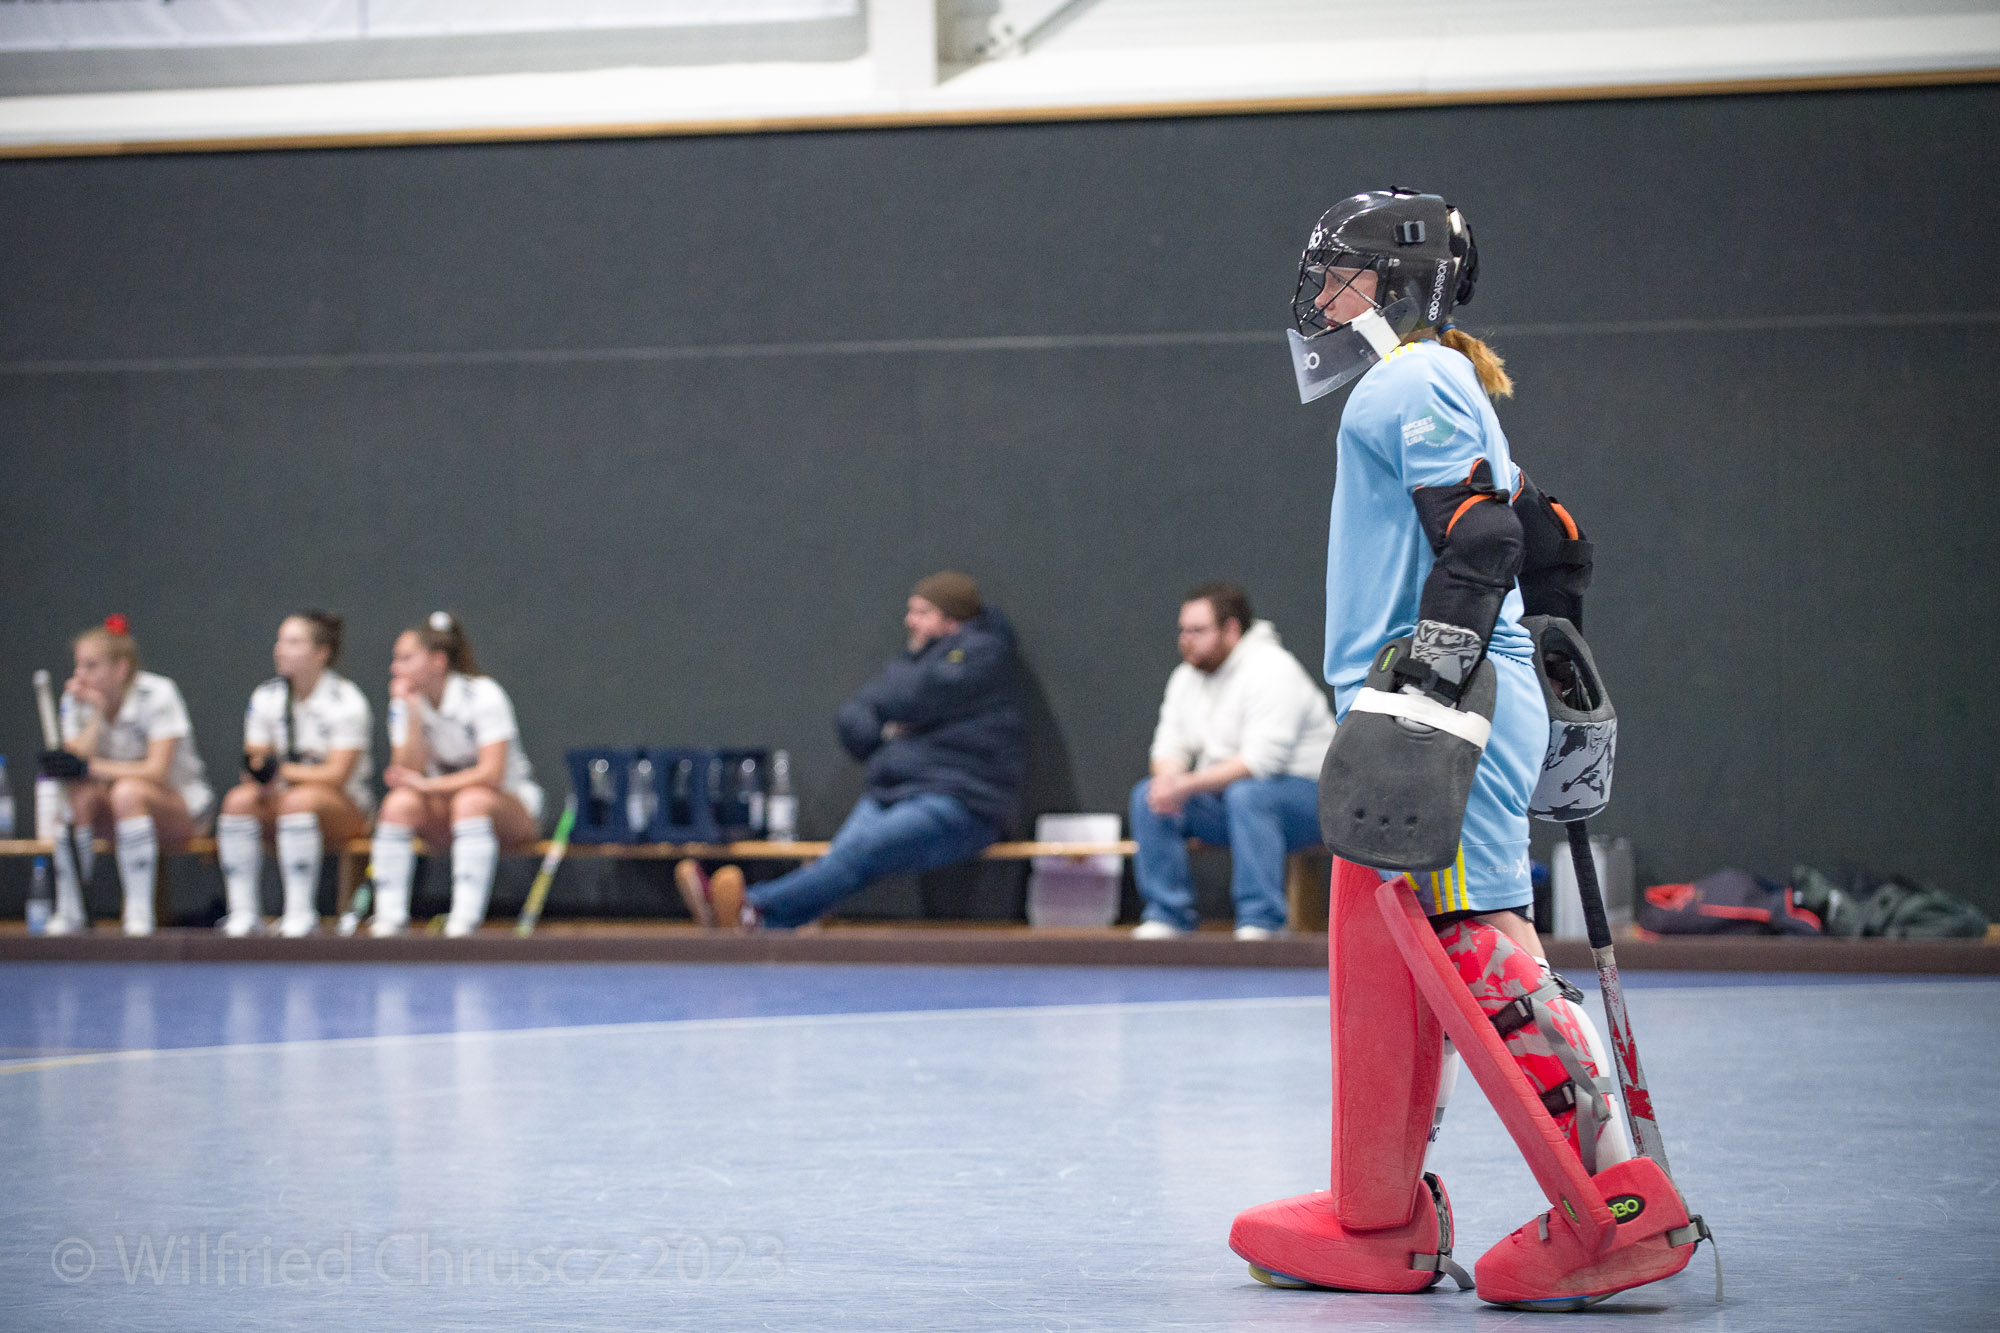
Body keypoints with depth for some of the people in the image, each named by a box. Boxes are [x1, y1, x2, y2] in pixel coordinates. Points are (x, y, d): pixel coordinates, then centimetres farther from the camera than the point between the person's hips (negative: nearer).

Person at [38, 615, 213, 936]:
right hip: (120, 813, 4)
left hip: (179, 808, -4)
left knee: (127, 791, -37)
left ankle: (139, 914, -33)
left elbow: (157, 771, -26)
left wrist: (89, 767, -31)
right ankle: (70, 912, -23)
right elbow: (79, 760, -15)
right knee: (76, 794, -28)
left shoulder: (157, 695, -17)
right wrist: (98, 711, -22)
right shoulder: (77, 700, -3)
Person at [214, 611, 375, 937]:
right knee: (238, 799, -26)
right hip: (281, 800, 5)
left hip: (343, 806, -5)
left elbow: (337, 775, -17)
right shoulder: (266, 696, 6)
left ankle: (300, 914, -35)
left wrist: (282, 772, -23)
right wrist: (257, 771, -21)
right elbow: (255, 766, 4)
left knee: (299, 800, -38)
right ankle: (242, 914, -28)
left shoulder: (346, 702, -11)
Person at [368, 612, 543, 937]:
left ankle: (466, 917, -42)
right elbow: (409, 771, -12)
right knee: (400, 802, -26)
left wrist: (427, 784, -27)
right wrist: (413, 715, -21)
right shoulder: (405, 704, 0)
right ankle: (389, 917, -30)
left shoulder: (483, 695, -16)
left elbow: (492, 774, -25)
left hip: (510, 806, -4)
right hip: (444, 809, 4)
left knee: (472, 800, -38)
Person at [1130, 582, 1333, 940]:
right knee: (1148, 796, -11)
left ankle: (1260, 921, -32)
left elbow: (1262, 759, -27)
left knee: (1247, 794, -38)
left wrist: (1190, 785, -29)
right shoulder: (1187, 676, 8)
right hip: (1225, 801, 8)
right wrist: (1169, 778, -18)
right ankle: (1167, 916, -9)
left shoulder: (1272, 669, -18)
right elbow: (1171, 744, 8)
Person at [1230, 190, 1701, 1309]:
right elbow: (1550, 547, 28)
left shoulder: (1418, 378, -4)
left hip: (1446, 709, -11)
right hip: (1415, 714, 11)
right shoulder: (1426, 395, 26)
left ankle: (1624, 1207, -16)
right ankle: (1381, 1225, 18)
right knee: (1383, 965, 12)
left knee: (1480, 952, -14)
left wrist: (1429, 687, -24)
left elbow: (1480, 538, -17)